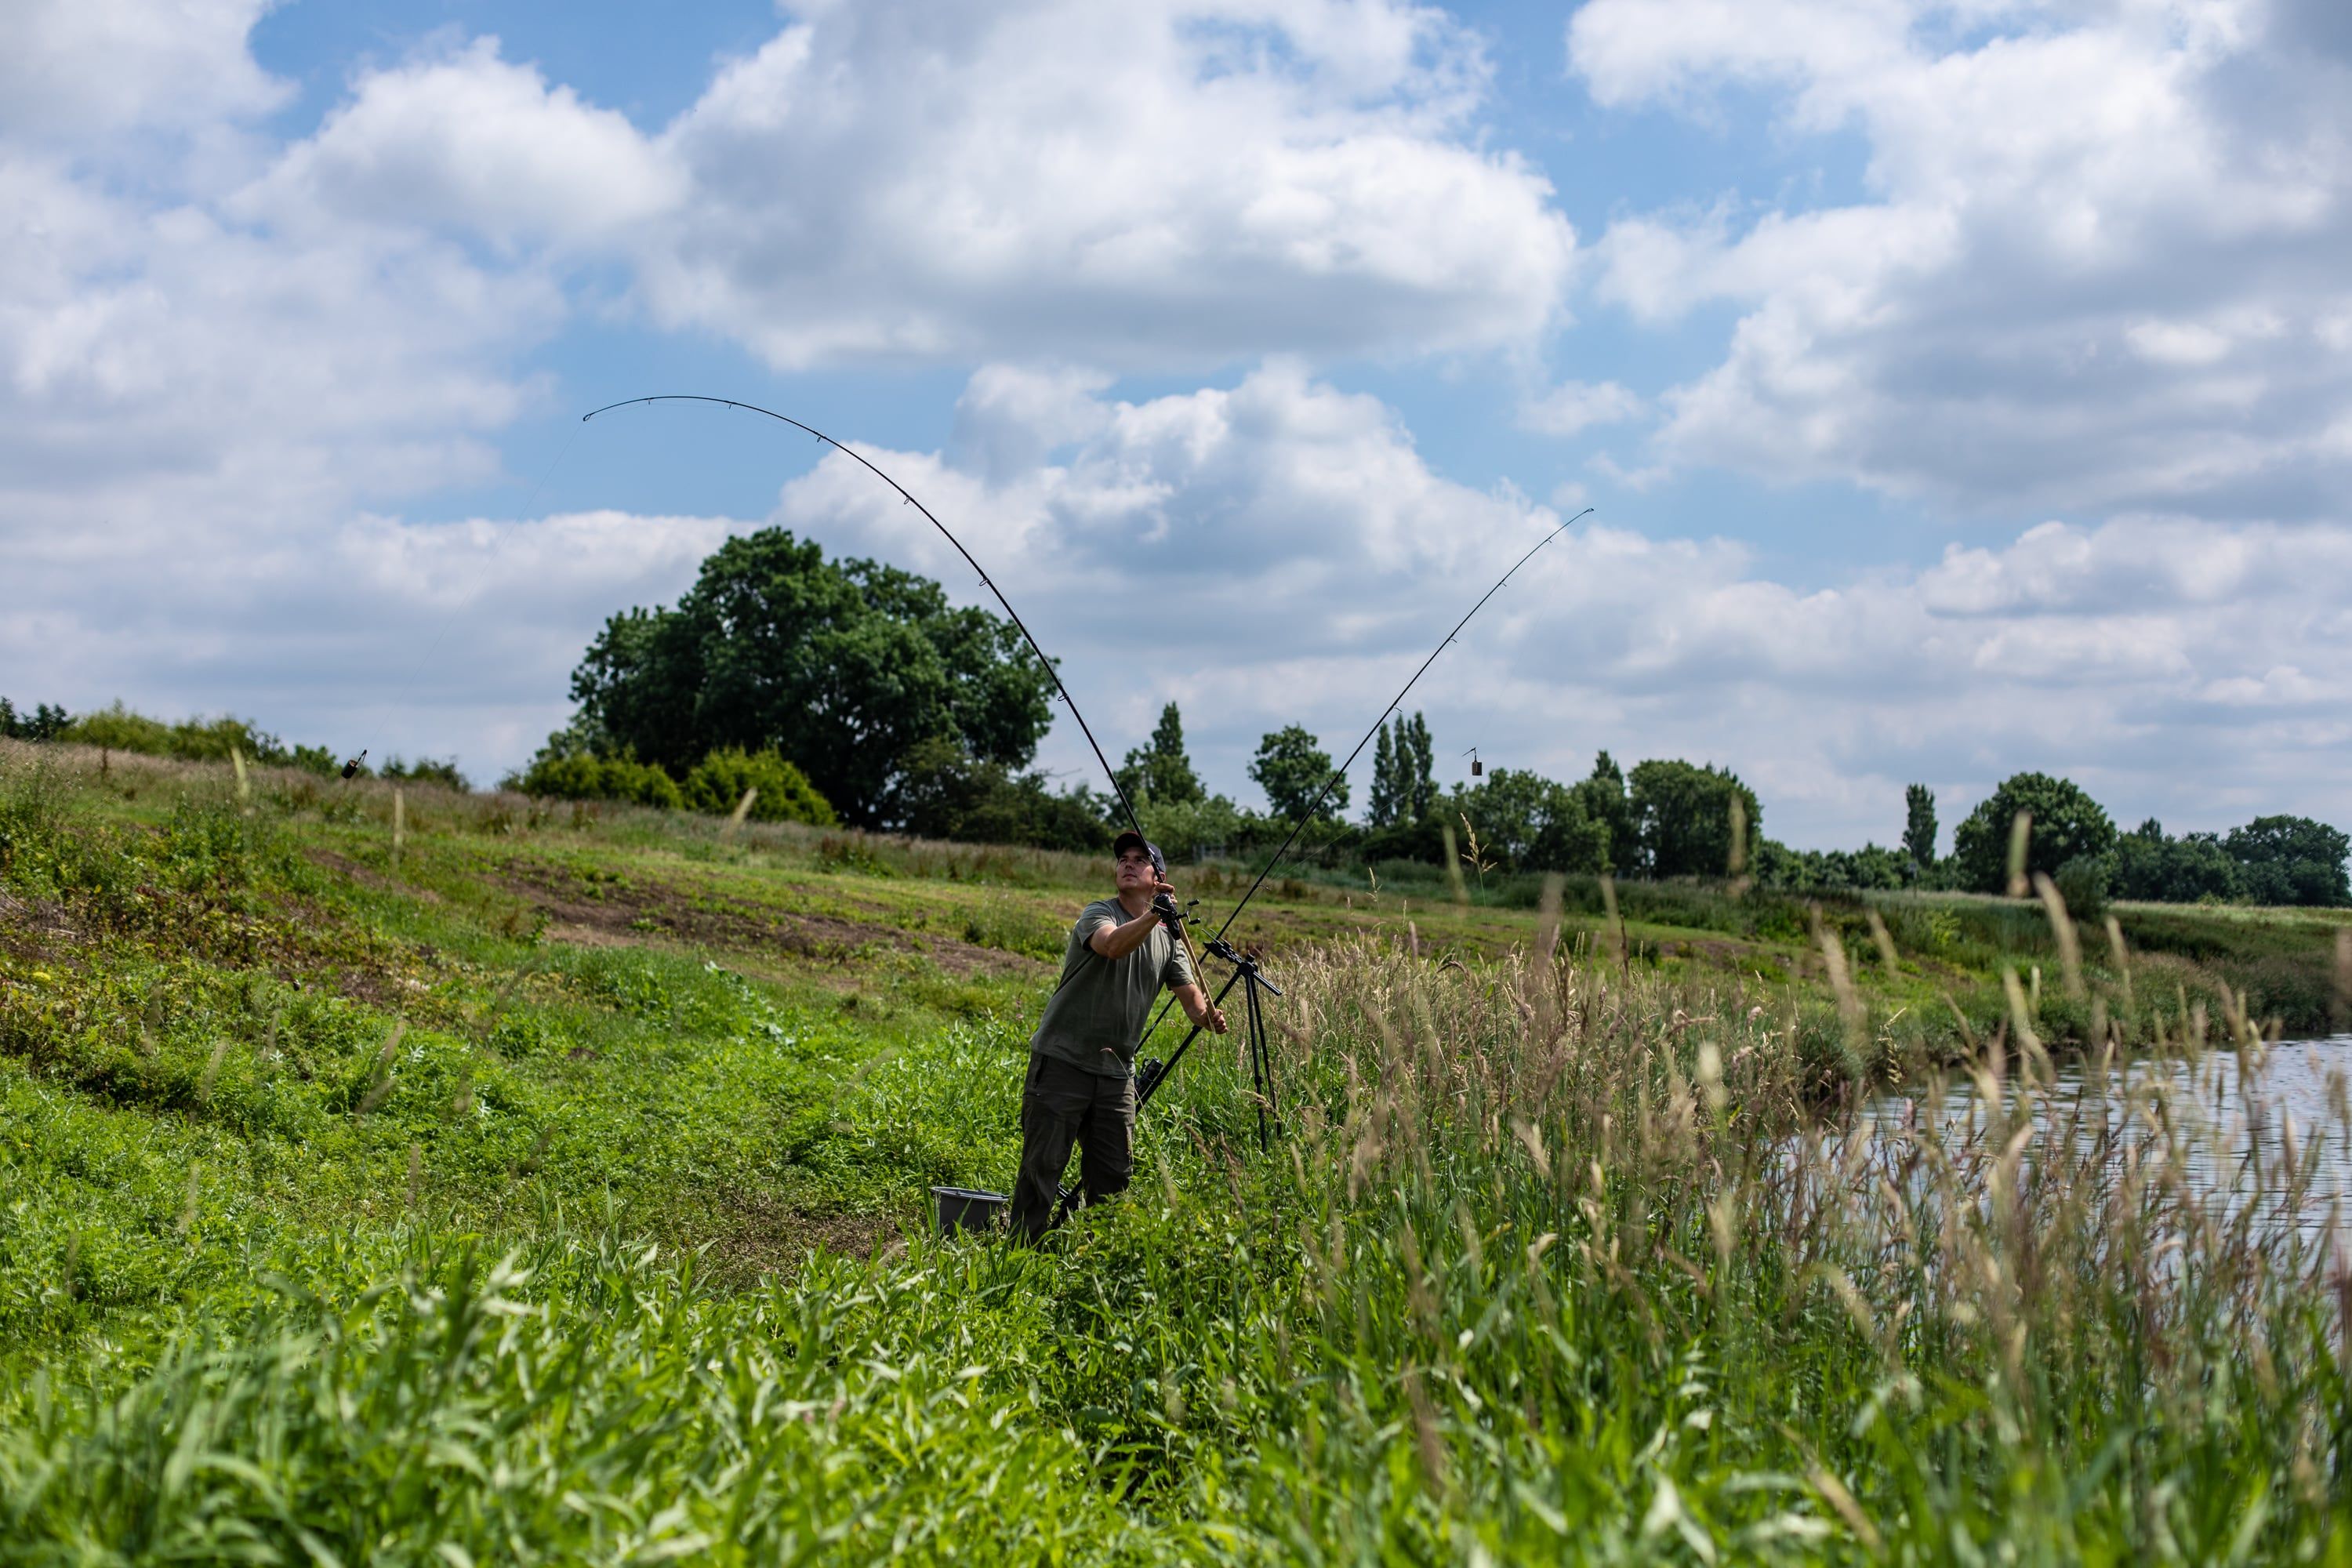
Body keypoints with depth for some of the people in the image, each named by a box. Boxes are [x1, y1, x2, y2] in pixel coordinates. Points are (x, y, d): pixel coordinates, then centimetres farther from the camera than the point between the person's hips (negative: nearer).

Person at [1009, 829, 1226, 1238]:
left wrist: (1209, 1016, -19)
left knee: (1114, 1174, 7)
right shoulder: (1099, 913, -7)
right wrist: (1154, 915, -45)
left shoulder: (1168, 937, 11)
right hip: (1062, 1061, -6)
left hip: (1116, 1071, 6)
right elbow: (1113, 945, -30)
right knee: (1042, 1167, -6)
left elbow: (1191, 995, 4)